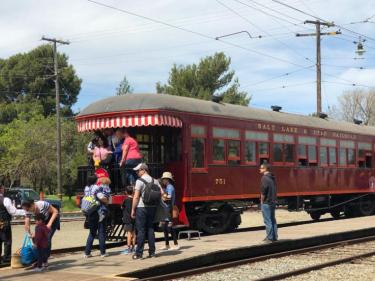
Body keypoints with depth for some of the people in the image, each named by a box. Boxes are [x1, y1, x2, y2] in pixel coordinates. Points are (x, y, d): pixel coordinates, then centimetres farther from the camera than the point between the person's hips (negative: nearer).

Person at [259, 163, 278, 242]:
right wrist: (273, 199, 15)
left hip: (266, 203, -9)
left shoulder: (264, 178, -15)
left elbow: (263, 191, -20)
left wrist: (262, 201, -10)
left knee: (267, 221, -4)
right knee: (272, 220, 14)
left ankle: (270, 238, -3)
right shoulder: (272, 178, 13)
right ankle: (274, 237, 18)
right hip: (273, 202, 9)